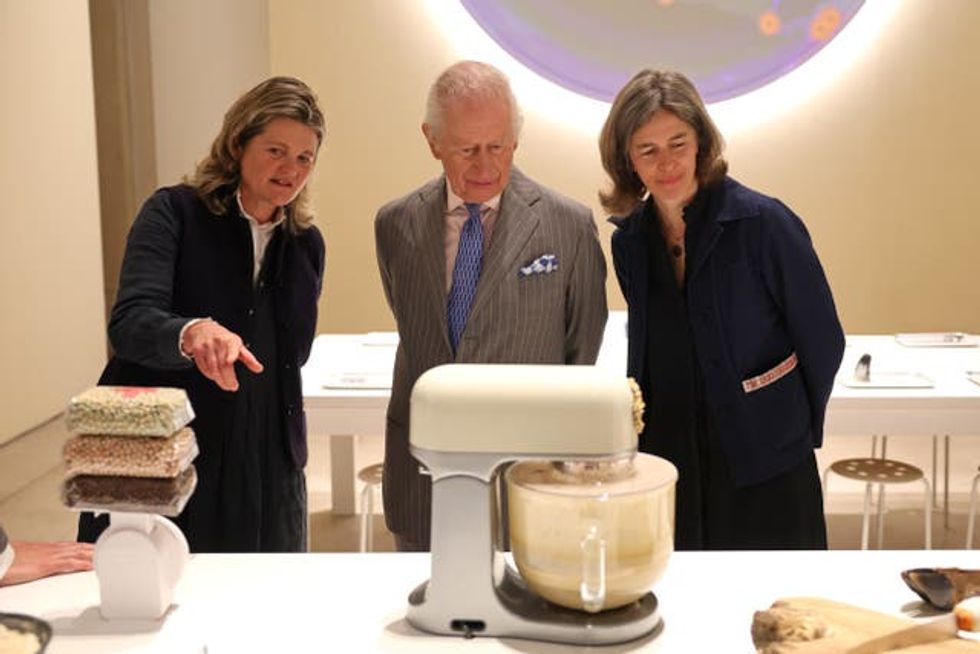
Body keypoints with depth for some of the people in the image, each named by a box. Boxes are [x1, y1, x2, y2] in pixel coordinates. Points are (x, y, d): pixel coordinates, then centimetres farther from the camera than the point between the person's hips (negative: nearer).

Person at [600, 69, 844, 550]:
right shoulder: (630, 240, 4)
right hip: (667, 467, 4)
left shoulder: (763, 223, -12)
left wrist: (791, 432, 6)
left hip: (764, 478, -4)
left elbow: (822, 342, -3)